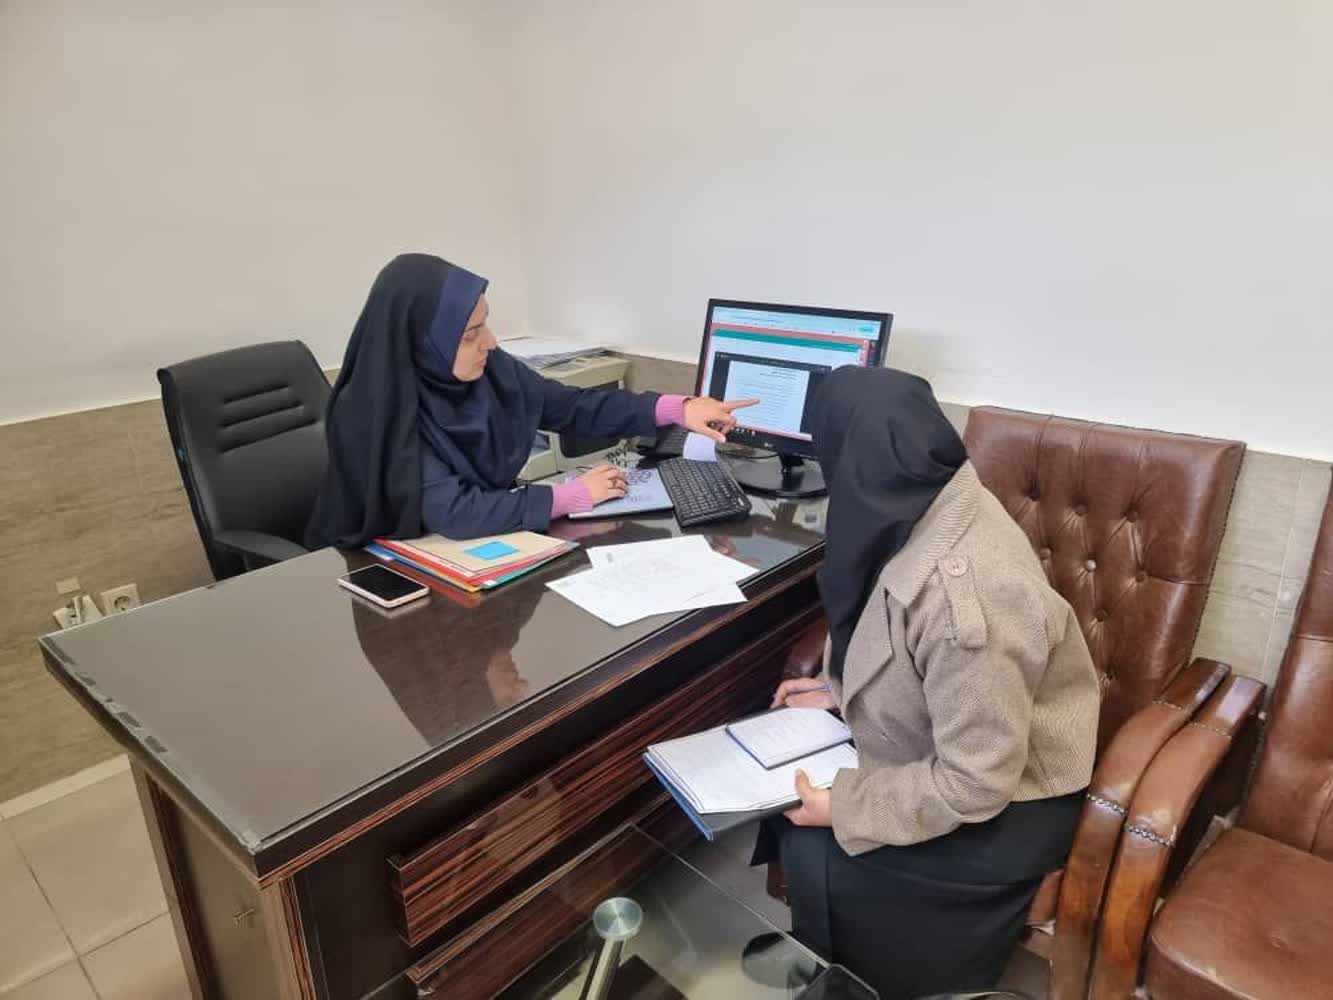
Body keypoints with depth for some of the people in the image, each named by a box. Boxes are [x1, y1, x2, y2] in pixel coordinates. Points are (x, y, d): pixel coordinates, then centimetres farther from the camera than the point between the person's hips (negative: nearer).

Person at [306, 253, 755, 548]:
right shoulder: (376, 412, -26)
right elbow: (452, 512, -32)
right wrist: (571, 496, -25)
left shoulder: (488, 369, -8)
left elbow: (573, 405, 0)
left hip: (473, 544, 6)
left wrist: (676, 408, -9)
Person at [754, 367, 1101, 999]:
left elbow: (976, 784, -28)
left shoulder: (959, 596, -37)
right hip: (957, 742, 8)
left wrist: (846, 807, -20)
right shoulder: (935, 506, -9)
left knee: (817, 853, -8)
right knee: (788, 772, 6)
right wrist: (839, 687, 5)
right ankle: (810, 941, 29)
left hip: (1012, 798, -8)